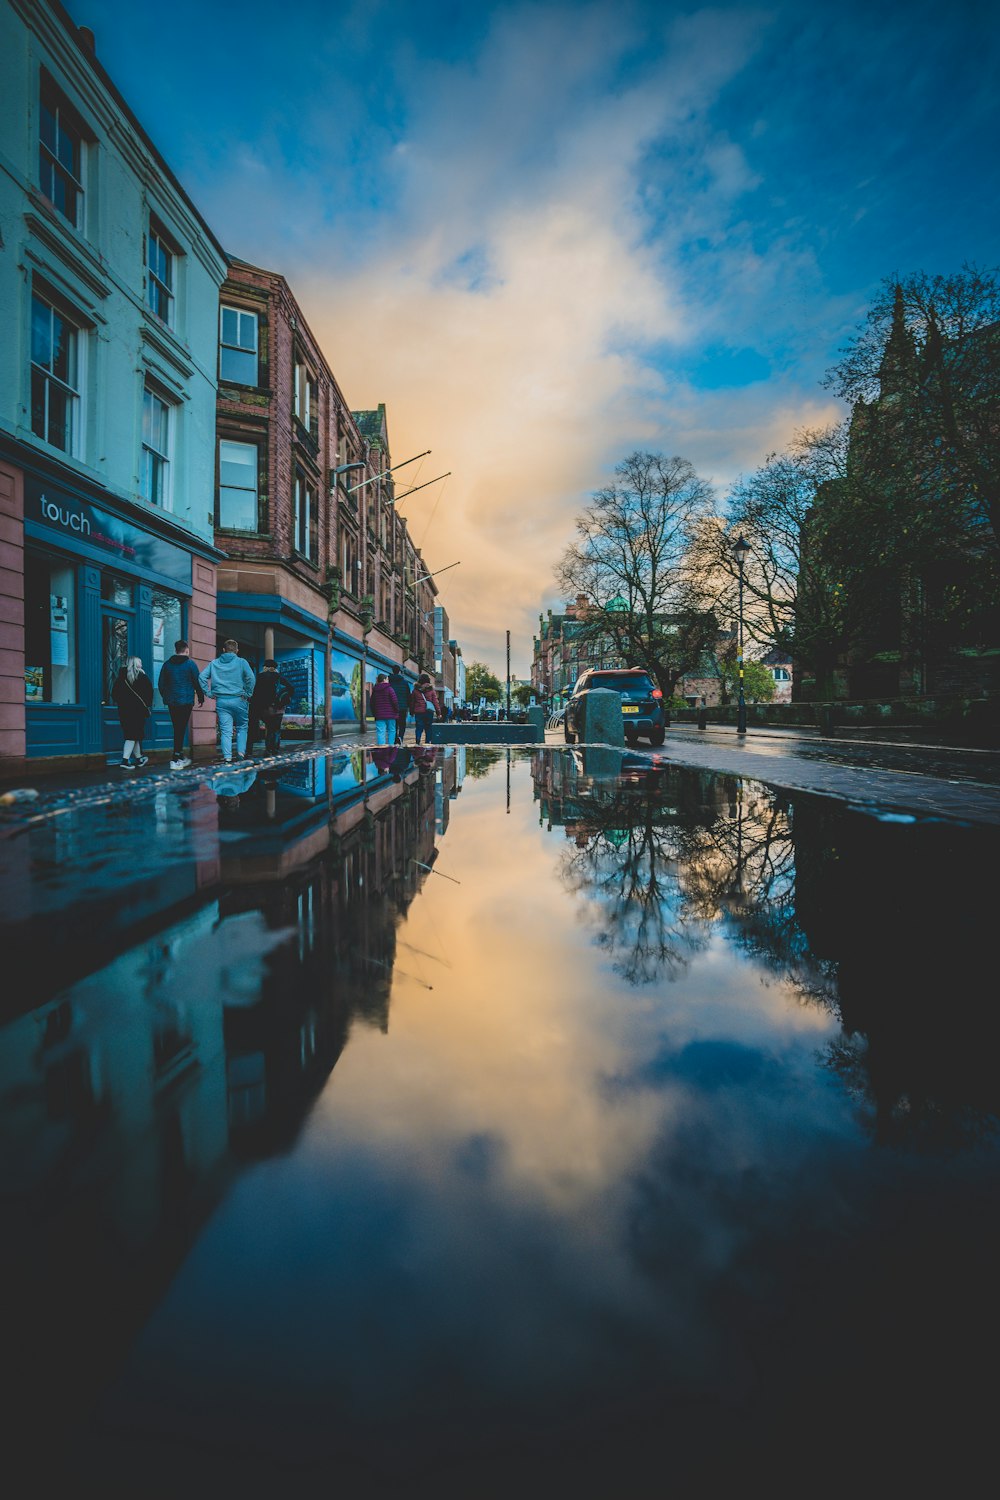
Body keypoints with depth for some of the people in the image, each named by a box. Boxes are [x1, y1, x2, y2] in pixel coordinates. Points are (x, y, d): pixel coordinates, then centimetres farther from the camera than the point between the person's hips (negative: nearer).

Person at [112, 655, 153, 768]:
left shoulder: (121, 676, 8)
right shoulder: (142, 676, -3)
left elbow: (114, 693, 8)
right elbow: (149, 691, -5)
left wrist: (119, 703, 18)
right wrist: (148, 704, 5)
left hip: (123, 709, 5)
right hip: (138, 710, -5)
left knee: (131, 734, 13)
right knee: (133, 735, -5)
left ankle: (139, 758, 25)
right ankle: (125, 760, -15)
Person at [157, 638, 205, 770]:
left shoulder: (167, 664, 9)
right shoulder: (190, 664, -3)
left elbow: (160, 684, 12)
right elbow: (197, 682, -2)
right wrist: (201, 698, 8)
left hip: (171, 702, 4)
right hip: (186, 701, -4)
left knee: (177, 729, 14)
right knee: (181, 729, -4)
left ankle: (181, 756, 21)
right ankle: (175, 760, -8)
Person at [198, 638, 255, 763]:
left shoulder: (214, 663, 9)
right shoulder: (241, 662, -1)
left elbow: (201, 677, 2)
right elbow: (251, 678, -12)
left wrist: (209, 693, 5)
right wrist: (247, 694, -3)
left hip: (221, 701, 2)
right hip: (238, 700, -2)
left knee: (225, 731, 2)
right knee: (242, 728, 14)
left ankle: (227, 757, -5)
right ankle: (241, 752, 2)